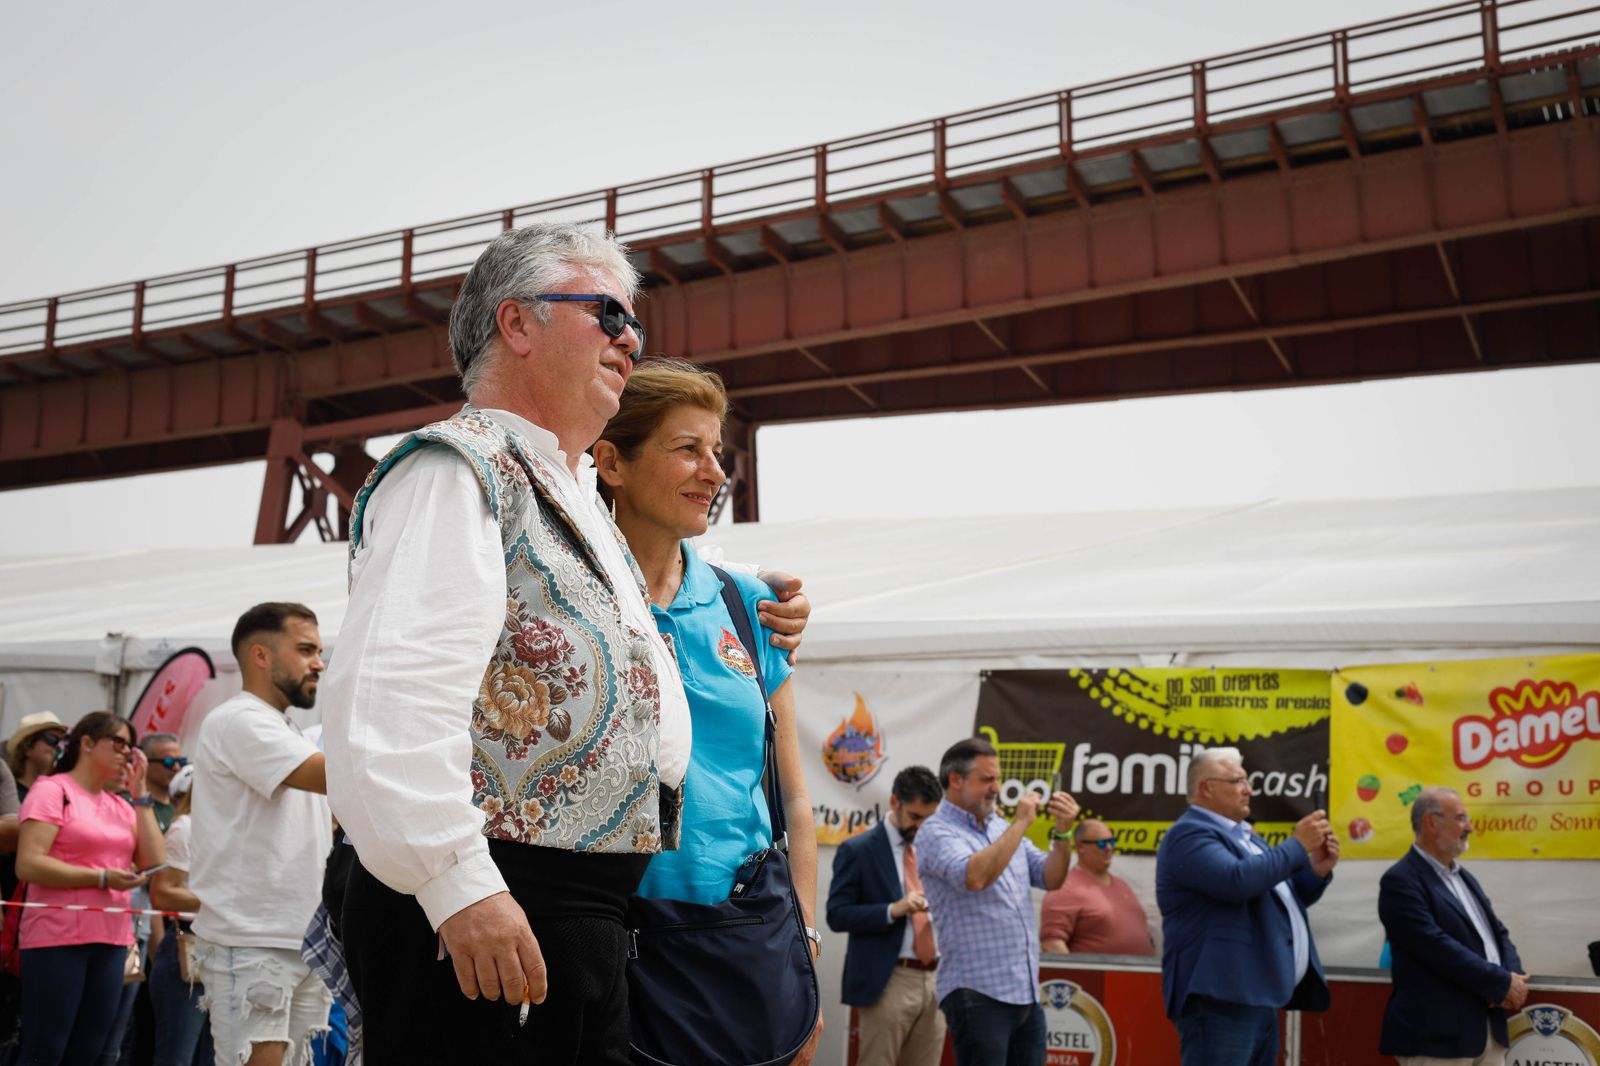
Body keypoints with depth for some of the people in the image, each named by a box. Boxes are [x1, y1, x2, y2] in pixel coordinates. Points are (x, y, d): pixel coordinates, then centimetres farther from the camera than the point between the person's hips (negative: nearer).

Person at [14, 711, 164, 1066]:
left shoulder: (122, 805, 13)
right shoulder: (53, 790, -4)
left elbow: (153, 863, 3)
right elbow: (28, 864, -14)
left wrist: (140, 794, 3)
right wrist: (102, 878, -17)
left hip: (111, 942, 6)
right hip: (57, 940, -6)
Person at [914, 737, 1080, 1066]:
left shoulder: (1002, 828, 14)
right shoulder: (936, 831, -7)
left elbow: (1050, 879, 11)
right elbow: (975, 876, -25)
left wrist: (1061, 832, -5)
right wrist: (1021, 823, -19)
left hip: (1026, 991, 7)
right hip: (978, 993, -7)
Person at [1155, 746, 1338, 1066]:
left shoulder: (1245, 836, 22)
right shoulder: (1190, 834, -10)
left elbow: (1281, 899, 28)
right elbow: (1238, 881, -25)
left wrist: (1317, 870, 8)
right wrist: (1297, 846, -13)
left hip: (1258, 999, 10)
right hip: (1220, 1000, -10)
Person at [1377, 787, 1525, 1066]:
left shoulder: (1463, 876, 18)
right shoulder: (1401, 881, -11)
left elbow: (1498, 933, 18)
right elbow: (1436, 947, -21)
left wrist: (1513, 977, -3)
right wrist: (1502, 984, -15)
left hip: (1490, 1029, 9)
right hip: (1438, 1034, -9)